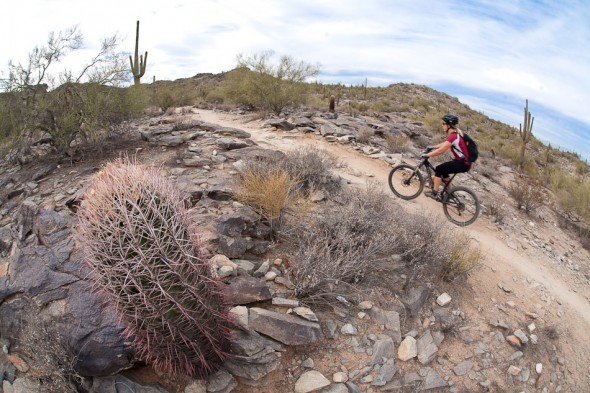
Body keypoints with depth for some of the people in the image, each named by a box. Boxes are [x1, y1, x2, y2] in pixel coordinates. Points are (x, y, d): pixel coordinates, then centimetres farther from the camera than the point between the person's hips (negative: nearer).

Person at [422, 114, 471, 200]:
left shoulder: (453, 136, -22)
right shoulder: (456, 133, 8)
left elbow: (440, 151, -23)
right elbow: (444, 144, 20)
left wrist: (427, 155, -14)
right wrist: (432, 147, 18)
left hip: (463, 164, -9)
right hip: (464, 161, 9)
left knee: (439, 169, -5)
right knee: (443, 170, 20)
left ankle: (434, 193, 1)